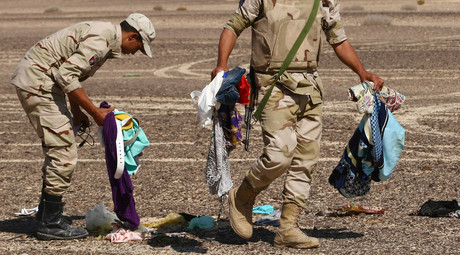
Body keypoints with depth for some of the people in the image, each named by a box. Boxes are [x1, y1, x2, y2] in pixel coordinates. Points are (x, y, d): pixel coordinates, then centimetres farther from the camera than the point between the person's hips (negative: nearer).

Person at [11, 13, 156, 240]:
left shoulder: (106, 35, 15)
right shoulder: (100, 39, -18)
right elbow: (67, 76, -24)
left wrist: (76, 111, 17)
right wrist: (95, 112, -18)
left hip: (35, 81, 11)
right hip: (37, 82, -11)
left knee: (57, 150, 18)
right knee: (64, 153, -9)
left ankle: (46, 214, 28)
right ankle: (50, 225, -3)